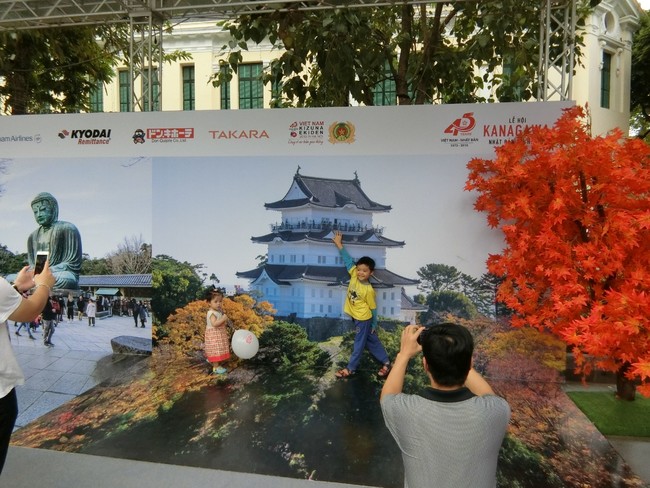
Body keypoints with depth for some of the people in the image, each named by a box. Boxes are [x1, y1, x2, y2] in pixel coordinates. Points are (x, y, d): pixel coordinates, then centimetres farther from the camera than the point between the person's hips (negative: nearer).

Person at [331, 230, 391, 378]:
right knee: (371, 341, 17)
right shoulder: (354, 274, -8)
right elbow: (348, 260, -2)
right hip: (356, 316, 7)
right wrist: (339, 244, -3)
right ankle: (386, 362, 29)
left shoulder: (368, 290, -21)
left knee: (359, 343, 7)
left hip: (363, 318, -7)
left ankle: (350, 369, 18)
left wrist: (374, 324, -4)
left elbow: (373, 308, -12)